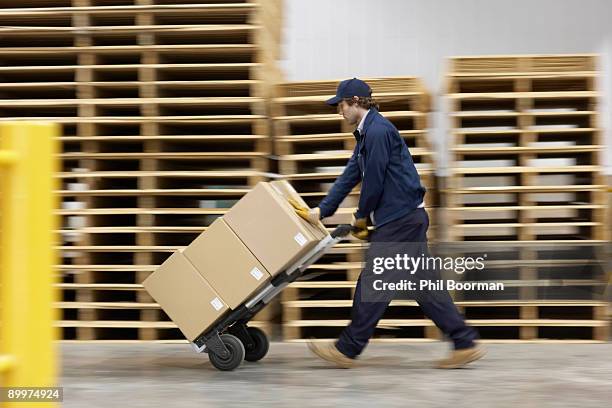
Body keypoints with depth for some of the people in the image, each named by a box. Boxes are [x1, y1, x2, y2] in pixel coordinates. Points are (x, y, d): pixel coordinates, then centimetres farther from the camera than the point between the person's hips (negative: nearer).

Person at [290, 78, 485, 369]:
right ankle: (465, 343, 9)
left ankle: (347, 350, 5)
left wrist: (361, 216, 0)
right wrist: (322, 210, 17)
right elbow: (350, 176, 20)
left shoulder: (378, 131, -16)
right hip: (406, 217, 10)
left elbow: (374, 182, -15)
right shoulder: (367, 132, 17)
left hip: (399, 219, -10)